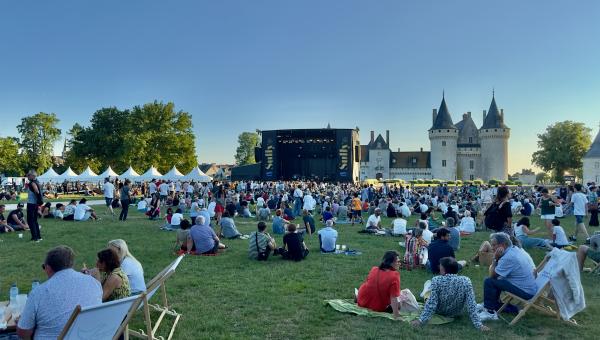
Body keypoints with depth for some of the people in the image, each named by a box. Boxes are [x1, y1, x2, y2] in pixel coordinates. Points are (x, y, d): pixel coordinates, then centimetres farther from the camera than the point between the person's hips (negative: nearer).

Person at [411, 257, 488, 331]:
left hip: (439, 312, -1)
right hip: (457, 313, 2)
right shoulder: (466, 281, -27)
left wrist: (421, 320, -23)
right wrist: (478, 324, -18)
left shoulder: (436, 280, -32)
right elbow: (471, 305, -25)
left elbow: (431, 303, -30)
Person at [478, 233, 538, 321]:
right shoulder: (516, 250, 7)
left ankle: (490, 312, -6)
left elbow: (492, 275, -14)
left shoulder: (508, 257, -23)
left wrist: (495, 258, -13)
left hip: (525, 292, -10)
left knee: (489, 282, -15)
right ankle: (489, 304, 32)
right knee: (496, 280, 23)